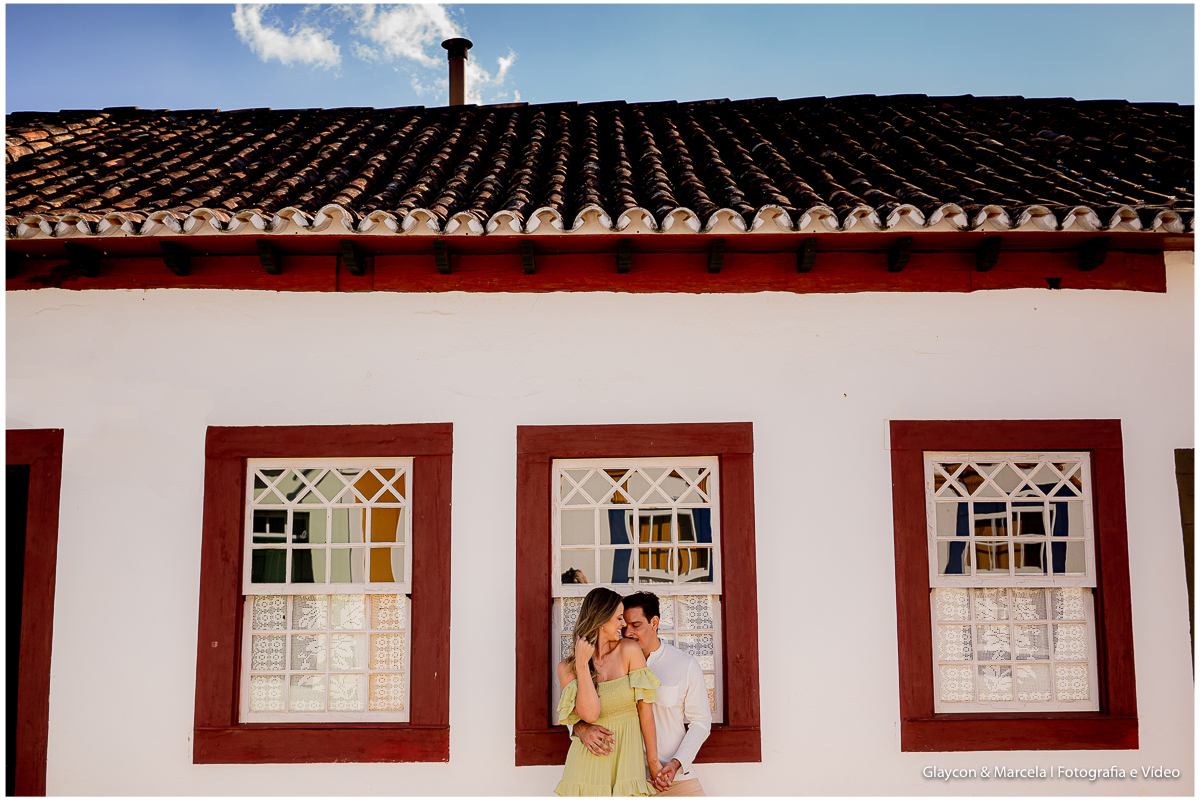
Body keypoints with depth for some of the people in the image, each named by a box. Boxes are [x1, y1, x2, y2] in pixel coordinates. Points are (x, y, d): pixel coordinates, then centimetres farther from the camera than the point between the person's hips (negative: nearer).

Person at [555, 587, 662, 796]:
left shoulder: (629, 650, -1)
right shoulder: (567, 667, 0)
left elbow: (644, 708, -1)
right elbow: (589, 714, -14)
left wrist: (653, 761, -1)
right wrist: (582, 665, -13)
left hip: (628, 756, 0)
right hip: (588, 763, 0)